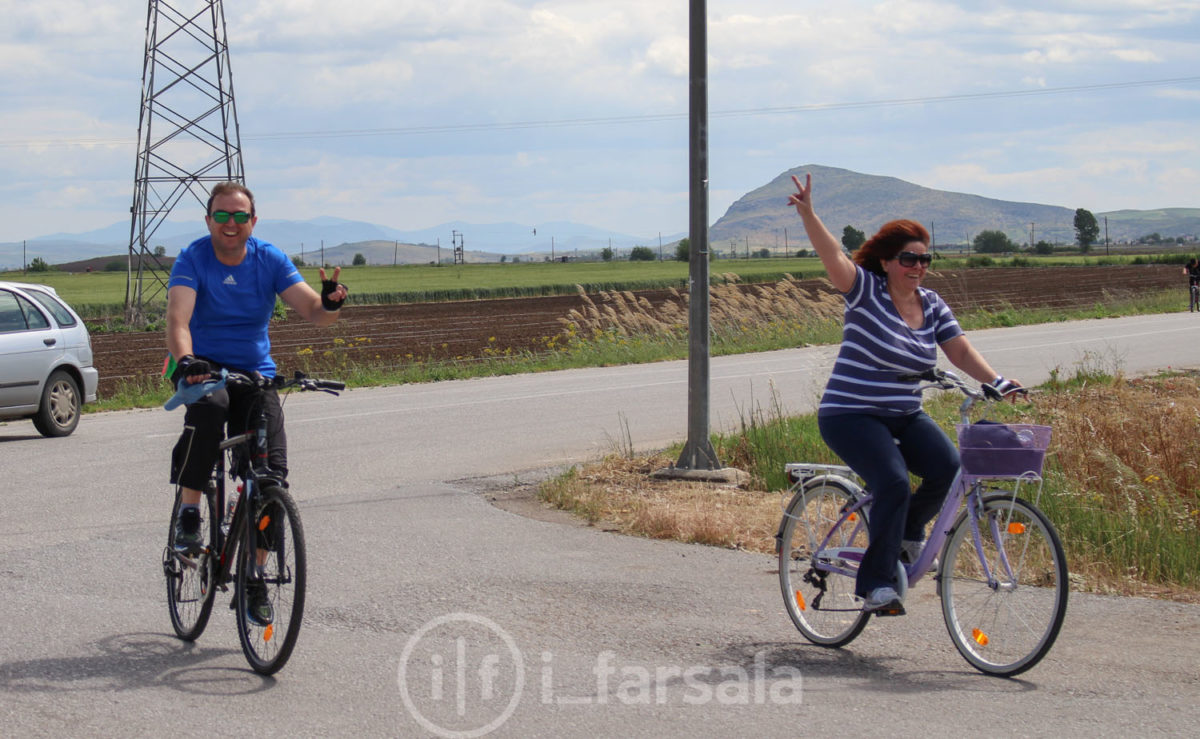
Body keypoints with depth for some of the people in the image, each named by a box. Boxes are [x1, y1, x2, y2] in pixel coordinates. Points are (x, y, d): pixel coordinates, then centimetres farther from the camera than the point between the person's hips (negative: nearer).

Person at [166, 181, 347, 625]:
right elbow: (178, 319, -26)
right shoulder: (193, 260, -11)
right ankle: (188, 513, -24)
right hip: (204, 367, -3)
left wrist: (330, 302, -35)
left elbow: (313, 313, -10)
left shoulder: (270, 260, -3)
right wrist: (185, 361, -47)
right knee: (210, 406, -39)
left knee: (272, 471, -10)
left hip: (255, 373, 3)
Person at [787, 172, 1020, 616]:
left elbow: (960, 350, 2)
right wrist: (807, 214, -38)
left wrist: (996, 381, -16)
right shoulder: (867, 292, -9)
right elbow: (834, 258, -23)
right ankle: (875, 585, -17)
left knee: (947, 469, -17)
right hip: (851, 416, -6)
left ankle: (909, 533, 12)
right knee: (894, 485, -26)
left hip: (905, 416, 6)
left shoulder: (933, 306, 7)